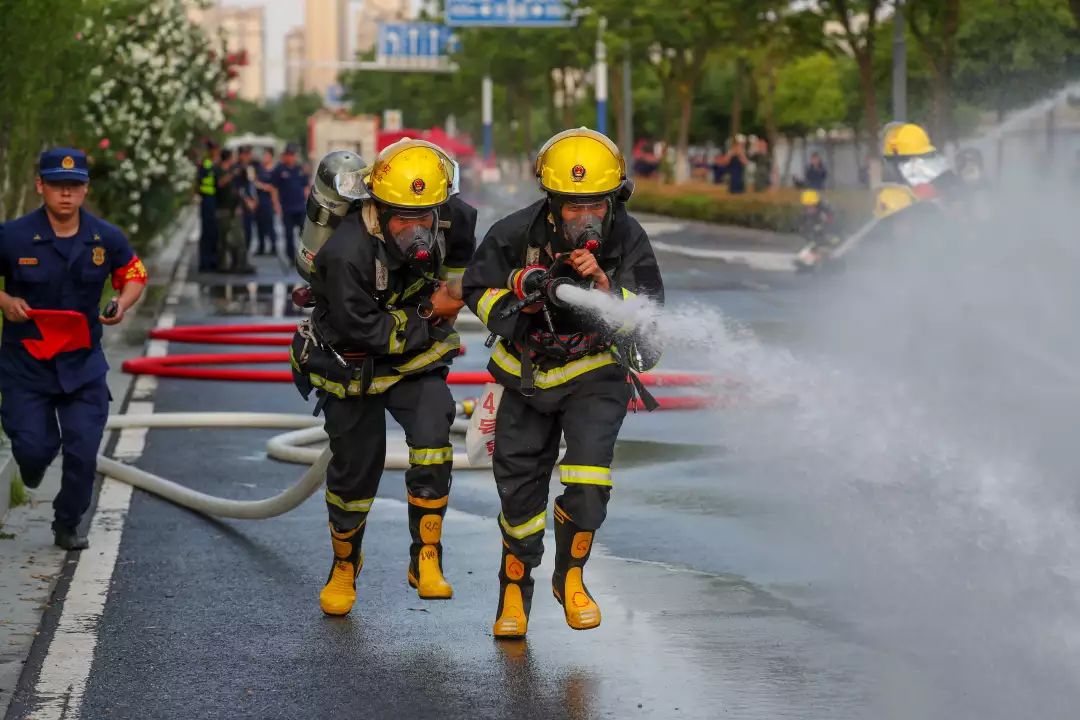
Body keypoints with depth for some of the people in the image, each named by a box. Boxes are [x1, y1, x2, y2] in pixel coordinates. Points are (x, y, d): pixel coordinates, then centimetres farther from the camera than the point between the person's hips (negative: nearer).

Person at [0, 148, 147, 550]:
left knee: (83, 451, -1)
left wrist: (122, 304, -8)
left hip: (83, 363, 2)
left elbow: (135, 274, 11)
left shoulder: (106, 238, -4)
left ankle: (68, 525, 23)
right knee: (34, 448, -4)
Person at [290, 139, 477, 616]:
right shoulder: (347, 253, -33)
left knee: (432, 439, -23)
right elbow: (365, 331, -28)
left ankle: (426, 560, -11)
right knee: (355, 469, 8)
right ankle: (344, 566, 35)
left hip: (416, 359, 3)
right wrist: (430, 314, -21)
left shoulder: (453, 219, -16)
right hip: (355, 366, -3)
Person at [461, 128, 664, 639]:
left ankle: (570, 576, 2)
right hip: (528, 372, 1)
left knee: (588, 472, -21)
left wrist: (604, 286, -36)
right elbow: (478, 288, -2)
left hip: (595, 371, -1)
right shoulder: (516, 234, -17)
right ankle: (515, 589, 29)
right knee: (519, 486, 5)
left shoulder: (627, 239, -17)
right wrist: (510, 315, -21)